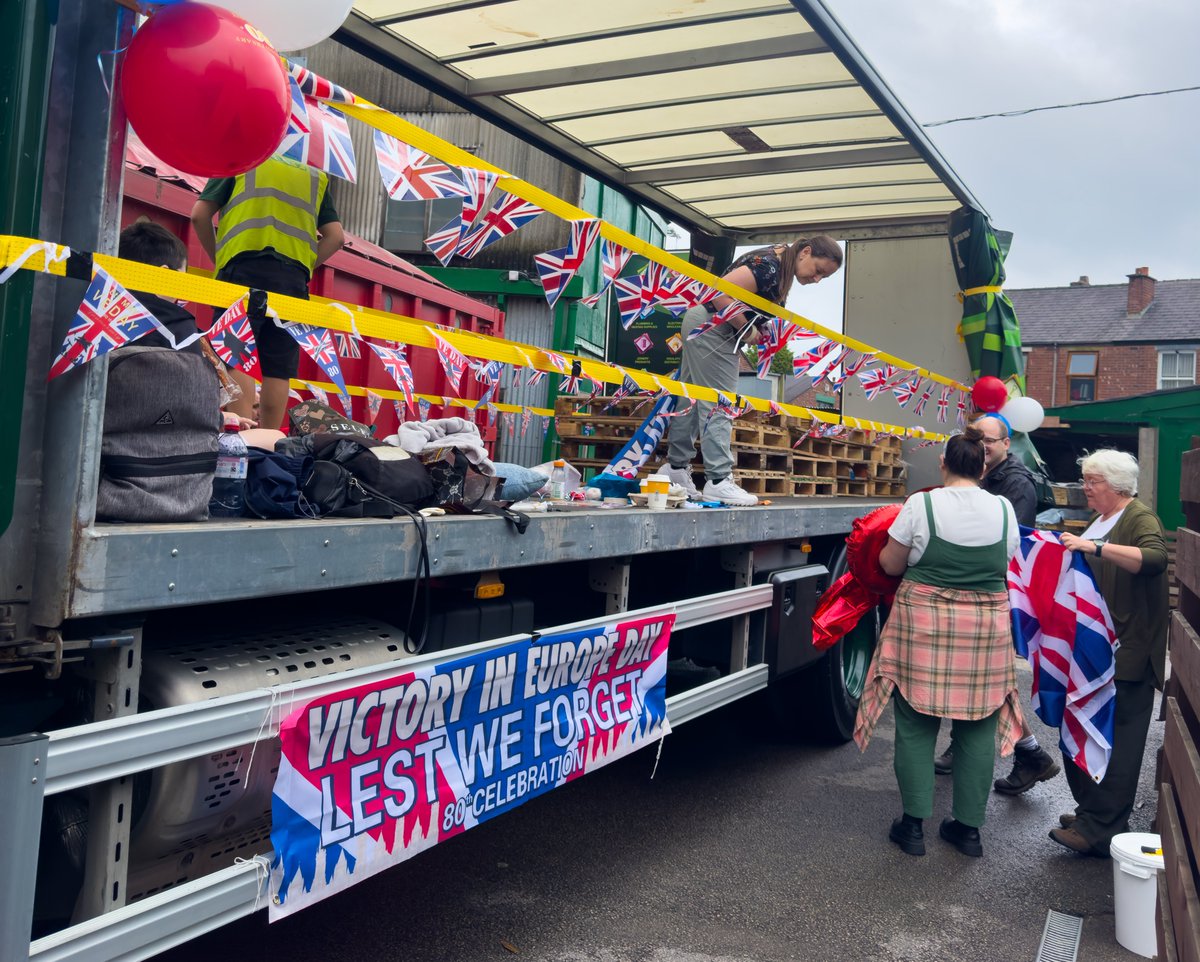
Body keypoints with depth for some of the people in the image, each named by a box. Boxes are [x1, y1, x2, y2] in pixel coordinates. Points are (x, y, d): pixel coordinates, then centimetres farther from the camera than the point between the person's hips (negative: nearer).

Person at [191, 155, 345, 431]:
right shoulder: (316, 177, 27)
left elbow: (200, 215, 9)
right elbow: (335, 237, 16)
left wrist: (218, 259, 17)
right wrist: (304, 268, 14)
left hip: (244, 266, -3)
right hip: (293, 276, 3)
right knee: (278, 368, 0)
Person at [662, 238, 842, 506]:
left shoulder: (783, 270, 8)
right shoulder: (768, 266, -23)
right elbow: (721, 295, -28)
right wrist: (747, 331, -17)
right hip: (710, 326, -10)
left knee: (694, 400, 13)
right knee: (719, 404, -10)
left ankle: (676, 468, 21)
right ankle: (718, 481, -8)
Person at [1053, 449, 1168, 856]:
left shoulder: (1140, 518, -9)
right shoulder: (1100, 520, 17)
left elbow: (1155, 559, -29)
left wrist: (1094, 547, -35)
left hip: (1127, 651, -9)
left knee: (1116, 739, -5)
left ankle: (1102, 830, -2)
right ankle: (1092, 811, 23)